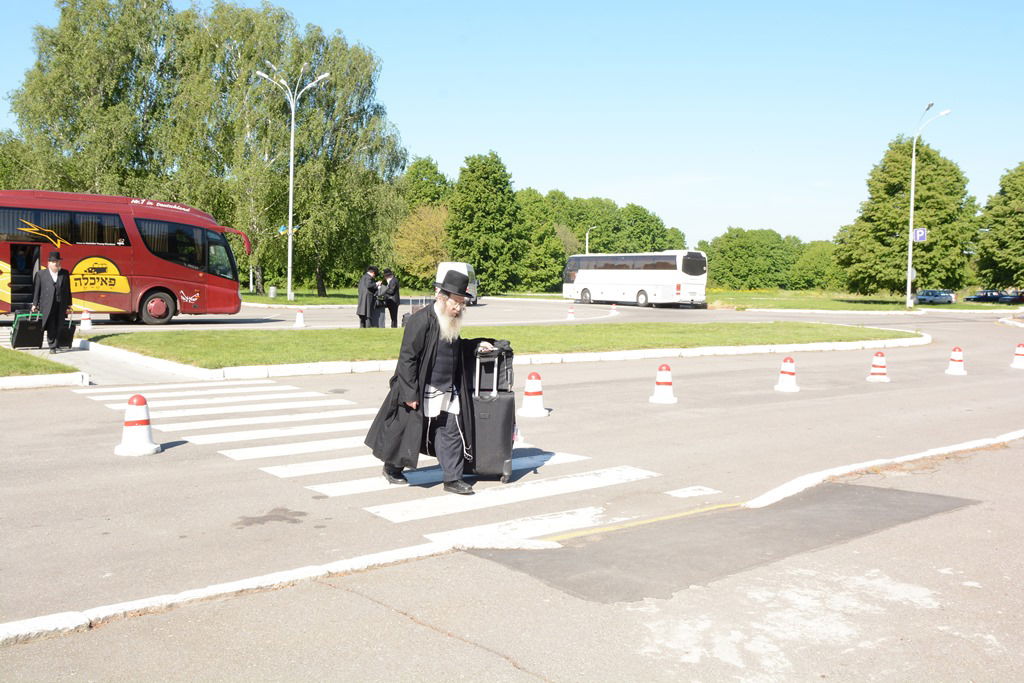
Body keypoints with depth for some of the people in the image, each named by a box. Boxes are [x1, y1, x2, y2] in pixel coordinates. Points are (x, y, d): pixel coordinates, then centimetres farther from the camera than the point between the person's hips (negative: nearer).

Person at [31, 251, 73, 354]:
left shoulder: (65, 274, 14)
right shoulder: (40, 274, 8)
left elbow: (68, 290, 14)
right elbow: (36, 290, 6)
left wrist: (69, 305, 11)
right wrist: (34, 304, 1)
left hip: (61, 305, 2)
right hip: (47, 305, -2)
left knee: (58, 327, 2)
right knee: (50, 327, -4)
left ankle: (54, 346, 15)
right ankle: (52, 346, 3)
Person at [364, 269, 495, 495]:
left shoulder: (453, 322, 6)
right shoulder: (421, 320, -19)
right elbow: (407, 358, -19)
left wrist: (477, 344, 9)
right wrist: (410, 393, -20)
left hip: (448, 390, 7)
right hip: (423, 391, -7)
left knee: (451, 432, 5)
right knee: (408, 431, 9)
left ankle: (453, 478, 12)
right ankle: (392, 467, 31)